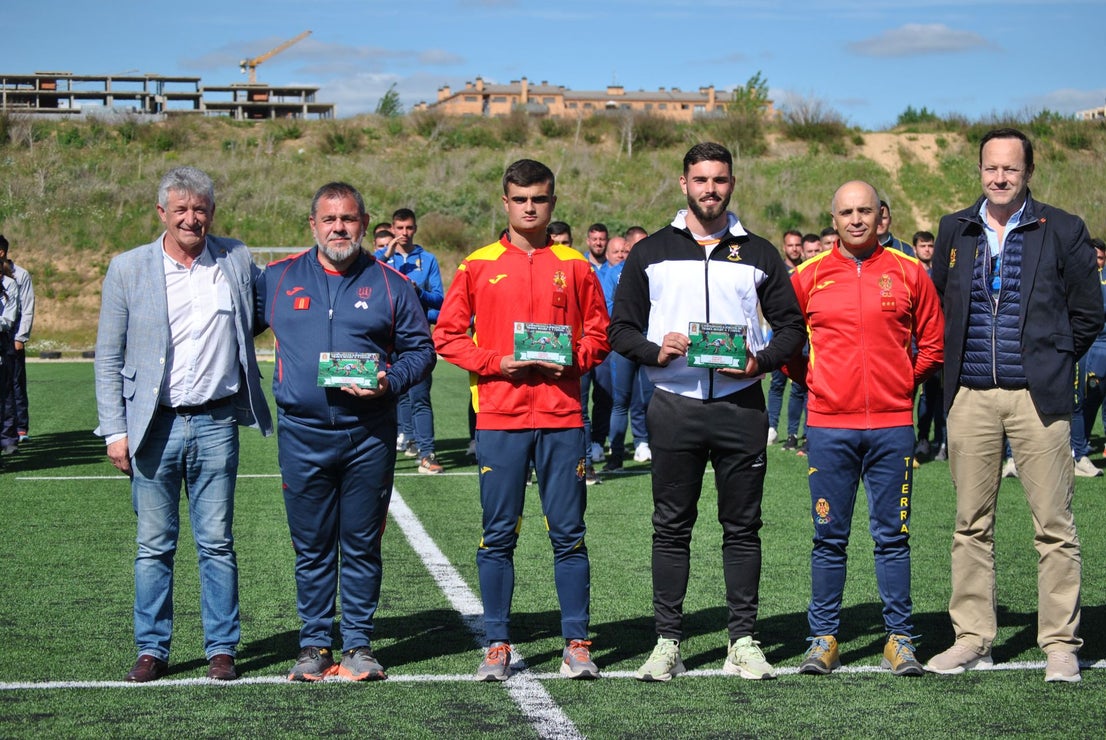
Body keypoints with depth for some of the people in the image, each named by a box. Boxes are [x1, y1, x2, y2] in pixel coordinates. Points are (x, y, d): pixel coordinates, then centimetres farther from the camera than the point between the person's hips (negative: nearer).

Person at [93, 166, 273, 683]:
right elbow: (108, 357, 3)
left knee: (217, 544, 5)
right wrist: (115, 431, -4)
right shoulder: (128, 269, 1)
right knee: (154, 546, 5)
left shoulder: (237, 261, 4)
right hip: (154, 426, -1)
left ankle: (222, 648, 14)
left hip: (216, 423, 1)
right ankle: (152, 650, 16)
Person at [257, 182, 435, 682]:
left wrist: (389, 381, -11)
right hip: (302, 435, 1)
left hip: (368, 437, -1)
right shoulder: (278, 280, 7)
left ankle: (359, 645, 15)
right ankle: (314, 644, 16)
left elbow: (420, 349, 7)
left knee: (362, 545, 5)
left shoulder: (390, 283, 5)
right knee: (311, 547, 7)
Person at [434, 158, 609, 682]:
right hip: (499, 418, 0)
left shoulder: (574, 266, 9)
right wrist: (497, 362, -8)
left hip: (561, 417, 1)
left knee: (568, 534, 3)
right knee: (498, 535, 3)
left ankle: (577, 643, 10)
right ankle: (497, 646, 10)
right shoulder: (478, 266, 6)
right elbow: (447, 336, 5)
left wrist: (570, 359, -7)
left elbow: (599, 334, 12)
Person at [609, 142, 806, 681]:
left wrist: (763, 360, -8)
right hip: (674, 406, 0)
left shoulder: (758, 254, 11)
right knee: (671, 528, 3)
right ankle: (667, 642, 8)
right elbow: (621, 328, 8)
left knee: (742, 527, 4)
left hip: (741, 406, 1)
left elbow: (791, 325, 12)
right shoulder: (650, 253, 9)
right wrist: (655, 351, -12)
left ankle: (743, 641, 11)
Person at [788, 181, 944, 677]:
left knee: (892, 536, 4)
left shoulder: (908, 273, 5)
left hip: (892, 424, 0)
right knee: (829, 537, 5)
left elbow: (932, 343, 12)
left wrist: (903, 382, 5)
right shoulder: (808, 276, 5)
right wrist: (813, 380, 6)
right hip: (829, 425, 0)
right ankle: (823, 639, 12)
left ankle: (899, 638, 12)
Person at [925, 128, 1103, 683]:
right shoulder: (954, 231, 11)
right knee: (971, 525, 8)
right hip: (971, 397, 3)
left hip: (1037, 395, -3)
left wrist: (1053, 364, 4)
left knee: (1054, 527, -1)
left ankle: (1060, 645, 7)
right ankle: (972, 639, 16)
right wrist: (954, 365, 11)